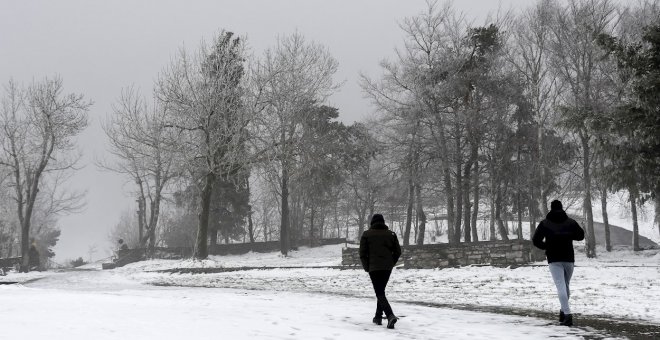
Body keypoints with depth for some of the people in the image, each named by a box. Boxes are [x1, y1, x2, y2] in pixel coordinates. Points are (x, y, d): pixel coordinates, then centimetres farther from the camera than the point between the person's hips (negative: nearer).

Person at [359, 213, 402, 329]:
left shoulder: (366, 234, 0)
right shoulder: (391, 234, 9)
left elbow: (362, 253, -3)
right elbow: (397, 252, 7)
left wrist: (367, 267, 6)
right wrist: (391, 263, 15)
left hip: (374, 267, -4)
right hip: (387, 268, 4)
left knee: (380, 293, -6)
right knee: (381, 291, 19)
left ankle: (390, 315, -26)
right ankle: (378, 317, 24)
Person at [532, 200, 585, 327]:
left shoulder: (544, 223, 1)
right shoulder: (570, 222, 5)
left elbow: (536, 240, -4)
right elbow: (580, 235, 9)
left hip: (553, 259, -2)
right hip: (569, 258, 2)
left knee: (561, 286, -8)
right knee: (566, 285, 18)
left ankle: (567, 314, -21)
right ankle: (563, 311, 23)